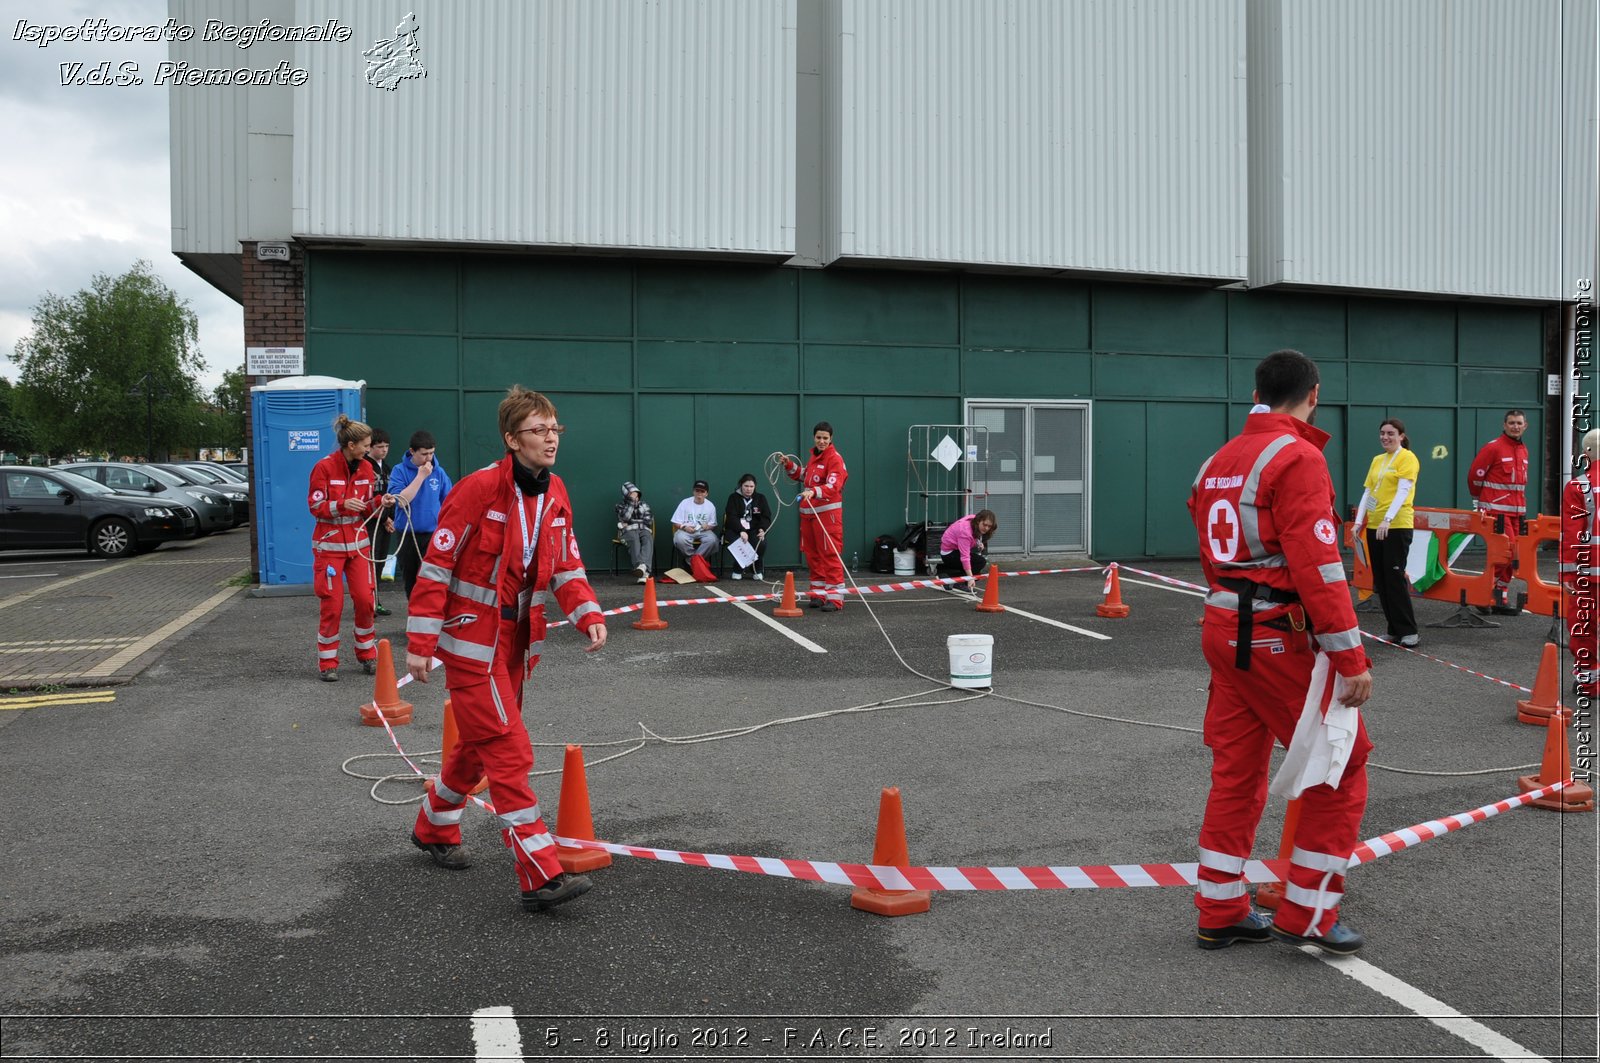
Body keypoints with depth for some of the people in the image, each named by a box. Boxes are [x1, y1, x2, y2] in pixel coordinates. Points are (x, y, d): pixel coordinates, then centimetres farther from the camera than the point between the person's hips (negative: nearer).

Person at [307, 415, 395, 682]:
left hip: (358, 543, 5)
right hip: (330, 544, -4)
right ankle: (327, 662, 8)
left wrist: (379, 501, -10)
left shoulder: (366, 468, 4)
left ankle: (367, 654, 17)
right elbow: (316, 507, -12)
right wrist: (342, 505, -27)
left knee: (365, 599, 1)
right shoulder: (324, 467, -12)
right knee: (332, 604, -2)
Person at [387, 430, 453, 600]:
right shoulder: (400, 471, -5)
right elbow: (401, 500, -17)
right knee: (410, 582, 14)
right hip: (406, 536, 1)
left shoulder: (439, 472, 0)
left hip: (432, 535, -1)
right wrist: (421, 476, -18)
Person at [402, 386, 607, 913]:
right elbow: (436, 566, -17)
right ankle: (542, 878, -7)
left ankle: (433, 829, 45)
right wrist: (420, 644, -17)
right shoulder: (479, 489, -20)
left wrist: (588, 615, -9)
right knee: (510, 754, -10)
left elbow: (566, 565, 8)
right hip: (473, 641, -8)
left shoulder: (555, 494, 2)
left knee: (478, 746, 21)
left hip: (518, 641, 8)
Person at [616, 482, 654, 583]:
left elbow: (649, 521, 10)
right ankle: (644, 571, -61)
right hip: (629, 531, -2)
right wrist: (632, 502, -4)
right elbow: (624, 517, -4)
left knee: (648, 541, -36)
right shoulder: (621, 506, 19)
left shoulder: (644, 505, 25)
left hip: (644, 529, 2)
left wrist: (629, 523, 3)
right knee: (634, 541, -38)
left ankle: (642, 566, -64)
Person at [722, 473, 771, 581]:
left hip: (754, 530, 2)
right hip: (735, 530, -2)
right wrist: (741, 531, -28)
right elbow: (731, 517, -11)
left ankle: (756, 570, -6)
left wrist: (762, 529, -18)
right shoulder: (733, 498, 2)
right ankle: (738, 570, -9)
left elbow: (766, 517, 5)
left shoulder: (760, 498, 11)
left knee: (761, 543, -30)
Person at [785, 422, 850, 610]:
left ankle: (835, 598, -7)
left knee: (830, 555, -9)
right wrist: (790, 465, 18)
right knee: (812, 555, 12)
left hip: (827, 513, -8)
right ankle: (818, 594, 21)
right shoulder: (813, 457, 17)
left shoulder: (835, 459, -9)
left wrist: (814, 492, -39)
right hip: (808, 512, 8)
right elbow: (803, 475, 33)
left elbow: (833, 486, -23)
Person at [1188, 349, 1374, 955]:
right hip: (1279, 637, -8)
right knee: (1342, 766, 5)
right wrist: (1350, 658, -18)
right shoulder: (1297, 457, -13)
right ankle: (1306, 918, 10)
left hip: (1223, 628, 8)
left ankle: (1221, 915, 22)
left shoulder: (1218, 462, 12)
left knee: (1237, 770, 14)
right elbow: (1317, 565, -20)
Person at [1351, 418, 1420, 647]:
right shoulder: (1377, 460, 15)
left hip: (1397, 525, -7)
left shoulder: (1408, 458, -5)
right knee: (1380, 580, 7)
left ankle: (1409, 631, -2)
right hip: (1374, 526, 7)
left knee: (1395, 577, -9)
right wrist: (1359, 521, 6)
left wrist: (1387, 519, -26)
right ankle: (1394, 630, 14)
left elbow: (1403, 491, -15)